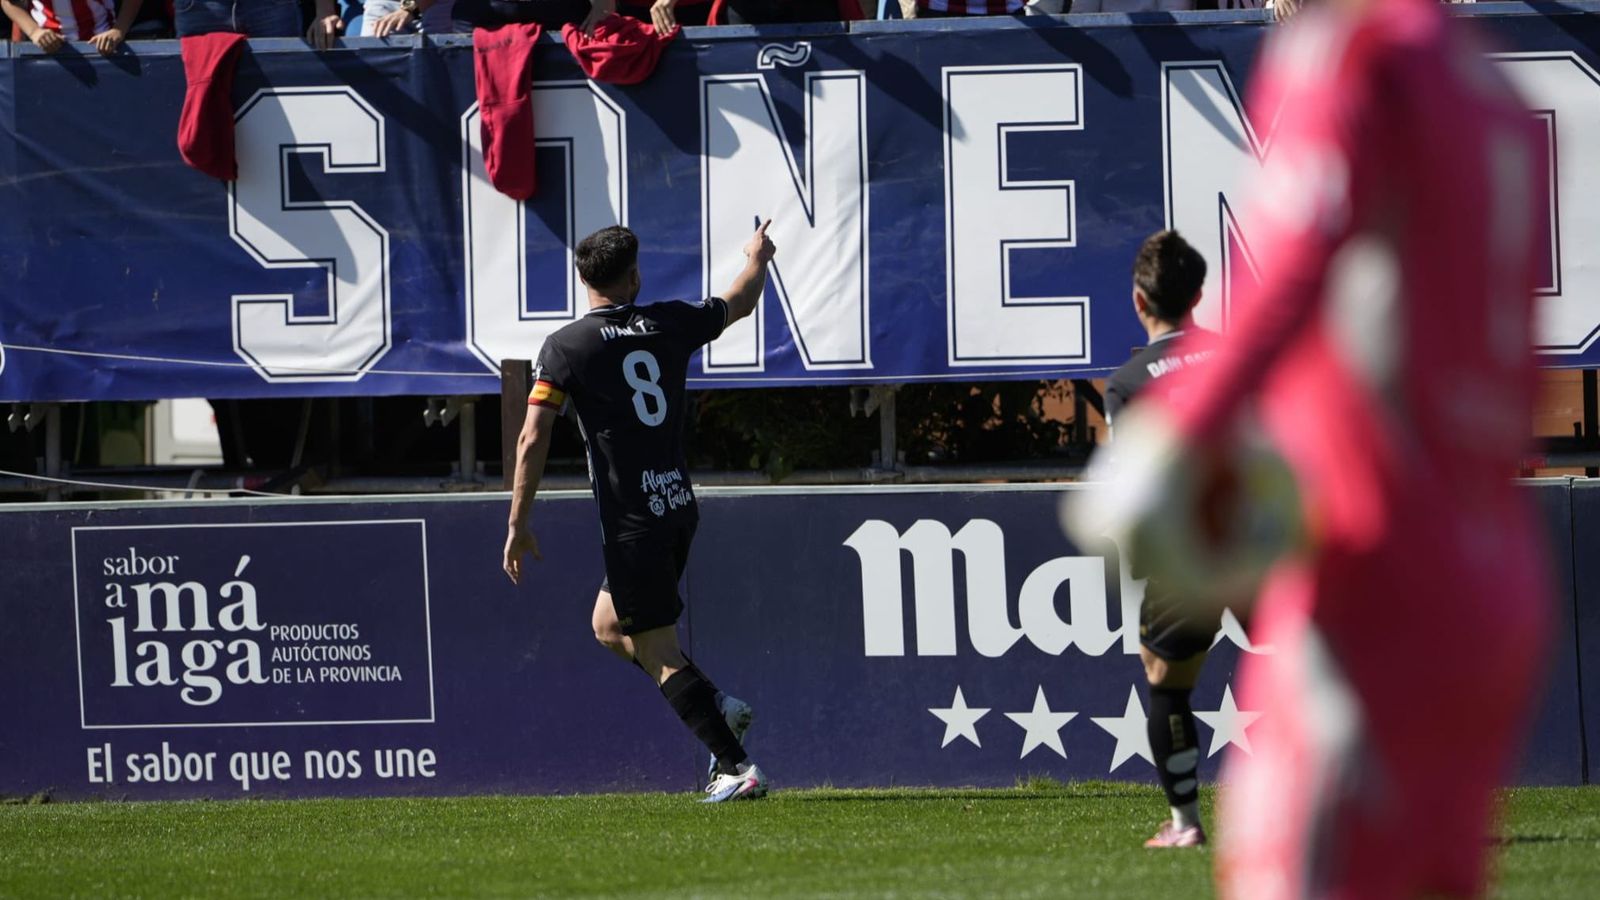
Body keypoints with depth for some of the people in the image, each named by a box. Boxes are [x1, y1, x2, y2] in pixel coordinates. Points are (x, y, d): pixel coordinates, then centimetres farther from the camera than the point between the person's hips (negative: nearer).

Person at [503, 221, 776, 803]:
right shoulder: (669, 324, 4)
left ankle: (736, 770, -6)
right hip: (679, 508, 6)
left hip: (632, 522, -6)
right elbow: (740, 303, 24)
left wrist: (518, 525, -8)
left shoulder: (565, 347, -9)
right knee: (609, 627, 24)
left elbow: (533, 438, -14)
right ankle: (716, 705, 14)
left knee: (658, 654, -1)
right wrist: (757, 260, 46)